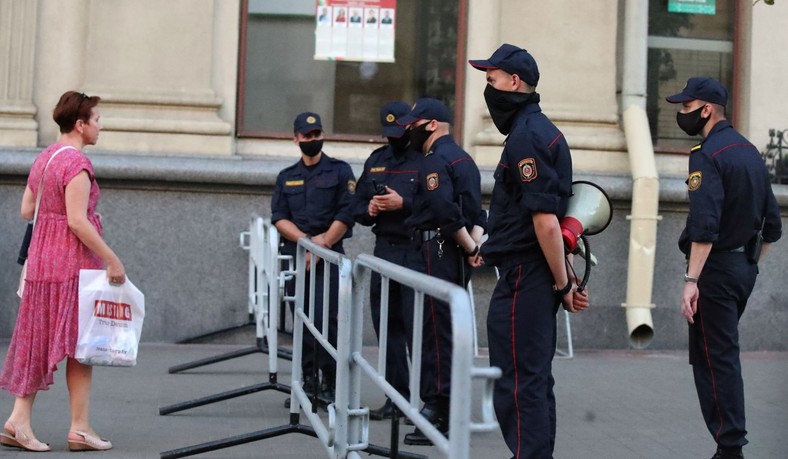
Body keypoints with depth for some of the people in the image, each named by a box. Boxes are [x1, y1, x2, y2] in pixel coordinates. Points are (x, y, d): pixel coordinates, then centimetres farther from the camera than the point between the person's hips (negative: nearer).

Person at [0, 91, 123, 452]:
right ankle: (80, 427, 6)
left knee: (39, 340, 11)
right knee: (81, 344, 1)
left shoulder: (44, 158, 13)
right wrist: (112, 260, -18)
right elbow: (78, 221, -21)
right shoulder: (76, 162, -16)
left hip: (42, 258, 9)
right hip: (73, 261, -9)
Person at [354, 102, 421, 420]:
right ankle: (398, 396, 17)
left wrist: (404, 204, -20)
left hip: (417, 253, -7)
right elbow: (358, 206, 21)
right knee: (387, 324, 8)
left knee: (416, 326, -8)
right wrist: (369, 209, 0)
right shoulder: (376, 160, 17)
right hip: (384, 250, 7)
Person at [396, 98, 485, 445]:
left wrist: (469, 247, -14)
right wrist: (476, 243, 2)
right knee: (448, 329, 13)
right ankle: (448, 409, 18)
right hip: (457, 256, 10)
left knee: (437, 329, -9)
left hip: (438, 251, -10)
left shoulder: (434, 159, -10)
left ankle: (439, 414, -9)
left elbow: (445, 210, -23)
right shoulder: (463, 157, 20)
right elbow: (476, 211, 15)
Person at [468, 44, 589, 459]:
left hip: (523, 277, -10)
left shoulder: (526, 136, -16)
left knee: (516, 382, -6)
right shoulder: (542, 129, 17)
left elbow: (545, 220, -22)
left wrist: (562, 283, -15)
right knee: (533, 379, 15)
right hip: (537, 277, 10)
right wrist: (565, 279, 18)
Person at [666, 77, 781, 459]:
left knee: (713, 358, -5)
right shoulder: (750, 151, 13)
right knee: (723, 353, 17)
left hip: (715, 268, -9)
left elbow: (705, 225, -24)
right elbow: (772, 224, 16)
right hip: (745, 268, 9)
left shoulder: (707, 155, -14)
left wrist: (692, 280, -24)